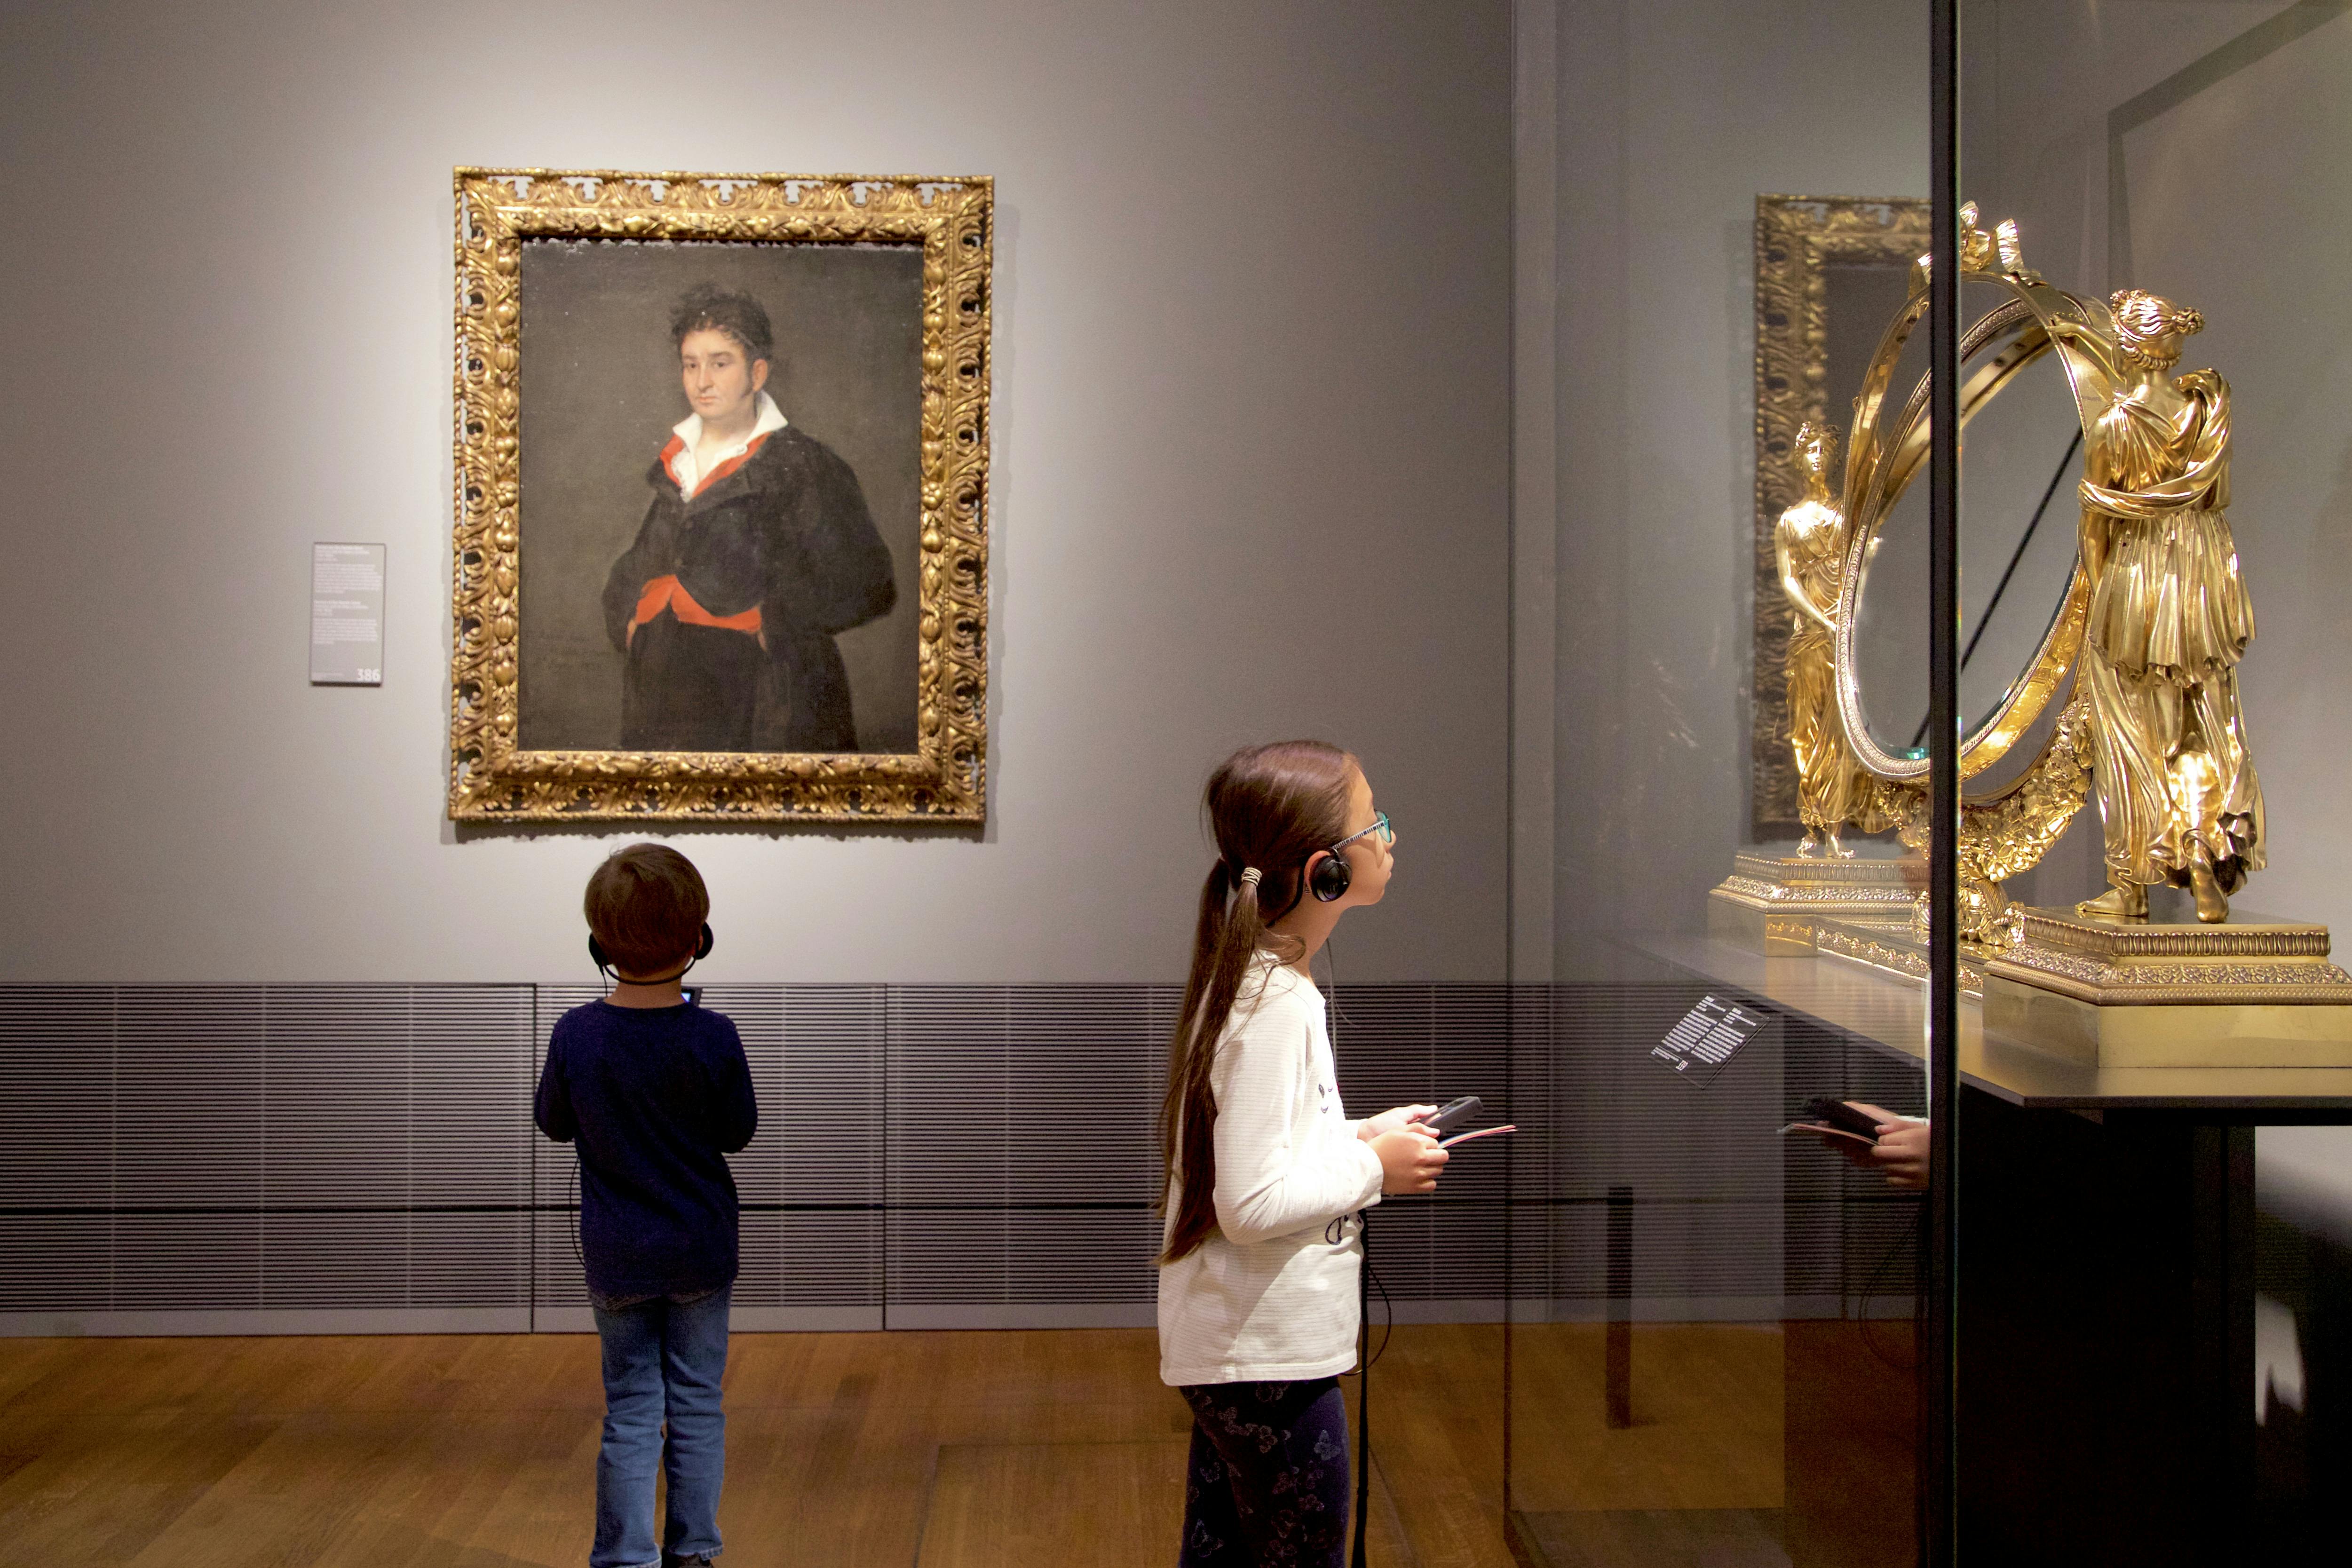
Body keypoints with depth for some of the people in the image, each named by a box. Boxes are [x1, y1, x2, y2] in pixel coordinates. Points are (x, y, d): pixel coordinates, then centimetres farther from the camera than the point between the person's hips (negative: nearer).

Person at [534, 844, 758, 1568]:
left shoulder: (574, 1034, -12)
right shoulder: (714, 1037, -16)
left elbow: (553, 1123, 4)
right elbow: (738, 1132, -3)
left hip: (616, 1256, 1)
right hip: (701, 1249, -1)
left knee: (630, 1409, 9)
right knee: (697, 1404, 12)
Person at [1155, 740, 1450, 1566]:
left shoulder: (1253, 980, 8)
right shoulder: (1276, 1005, -23)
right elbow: (1252, 1204, -26)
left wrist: (1357, 1135, 7)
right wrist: (1374, 1168, -14)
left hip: (1228, 1346, 10)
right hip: (1270, 1358, -9)